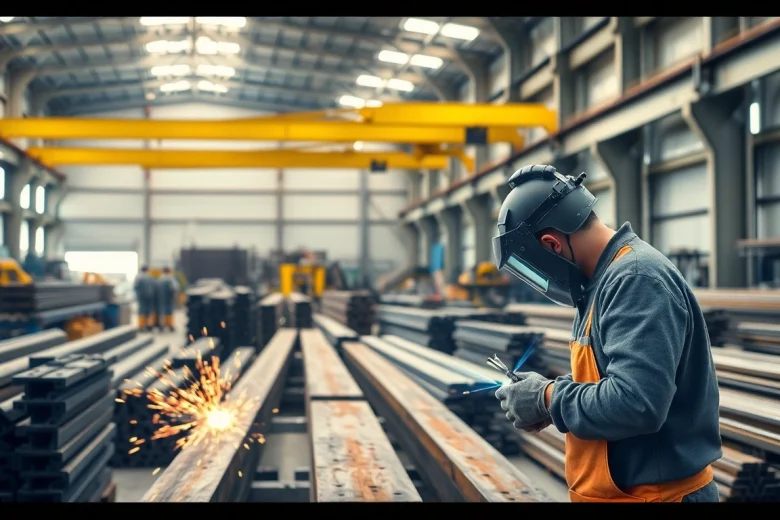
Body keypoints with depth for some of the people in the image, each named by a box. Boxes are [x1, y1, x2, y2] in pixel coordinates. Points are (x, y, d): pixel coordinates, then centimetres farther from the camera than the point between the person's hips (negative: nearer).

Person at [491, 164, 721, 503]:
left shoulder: (637, 279, -21)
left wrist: (549, 398, -16)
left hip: (652, 492, -9)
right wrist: (549, 394, 0)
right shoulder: (607, 278, 10)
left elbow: (634, 402, -31)